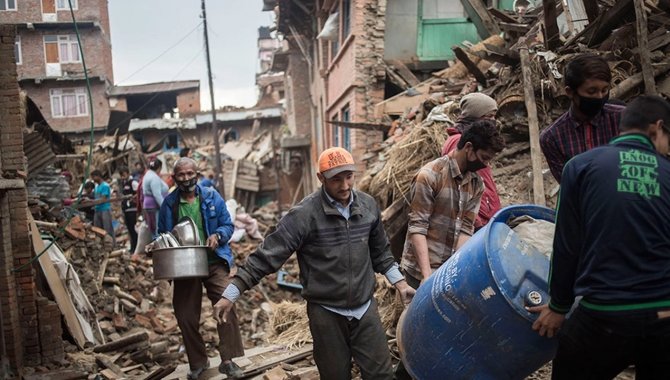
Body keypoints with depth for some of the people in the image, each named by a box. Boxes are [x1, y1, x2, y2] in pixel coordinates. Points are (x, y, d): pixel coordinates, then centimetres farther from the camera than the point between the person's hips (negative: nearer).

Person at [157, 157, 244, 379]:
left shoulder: (212, 197, 0)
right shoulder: (169, 203, 3)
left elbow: (228, 225, 3)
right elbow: (162, 235, 15)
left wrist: (218, 236, -17)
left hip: (214, 262, -2)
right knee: (186, 317, 7)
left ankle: (228, 360, -4)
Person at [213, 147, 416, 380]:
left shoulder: (368, 205, 0)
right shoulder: (305, 214, -16)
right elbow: (268, 255, -17)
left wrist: (399, 282, 12)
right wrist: (230, 295, -18)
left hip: (365, 308, 4)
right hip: (326, 313, -3)